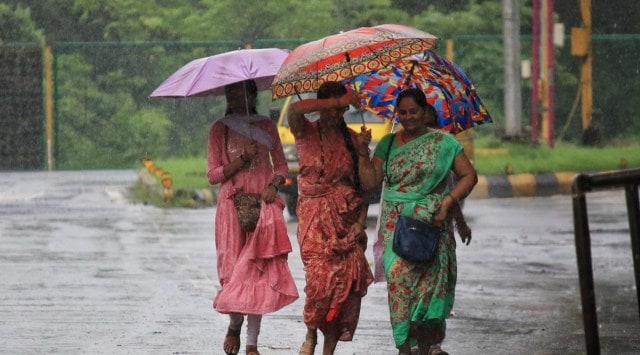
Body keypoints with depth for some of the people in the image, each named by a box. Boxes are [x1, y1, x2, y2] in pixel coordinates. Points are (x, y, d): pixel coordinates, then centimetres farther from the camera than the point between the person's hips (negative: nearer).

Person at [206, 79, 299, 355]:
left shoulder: (267, 126, 10)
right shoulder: (220, 130, 4)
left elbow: (281, 166, 13)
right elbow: (213, 174, 0)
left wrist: (274, 184, -7)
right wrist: (242, 160, -13)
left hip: (264, 205, 1)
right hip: (232, 206, -1)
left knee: (261, 271, -7)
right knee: (234, 269, -4)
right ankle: (234, 326, 23)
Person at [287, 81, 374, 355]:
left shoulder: (352, 138, 10)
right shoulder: (305, 132, 3)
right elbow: (294, 110, -21)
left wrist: (361, 219, -5)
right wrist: (338, 100, -21)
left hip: (346, 217, 3)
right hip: (314, 216, -3)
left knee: (347, 280, -8)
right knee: (321, 275, -19)